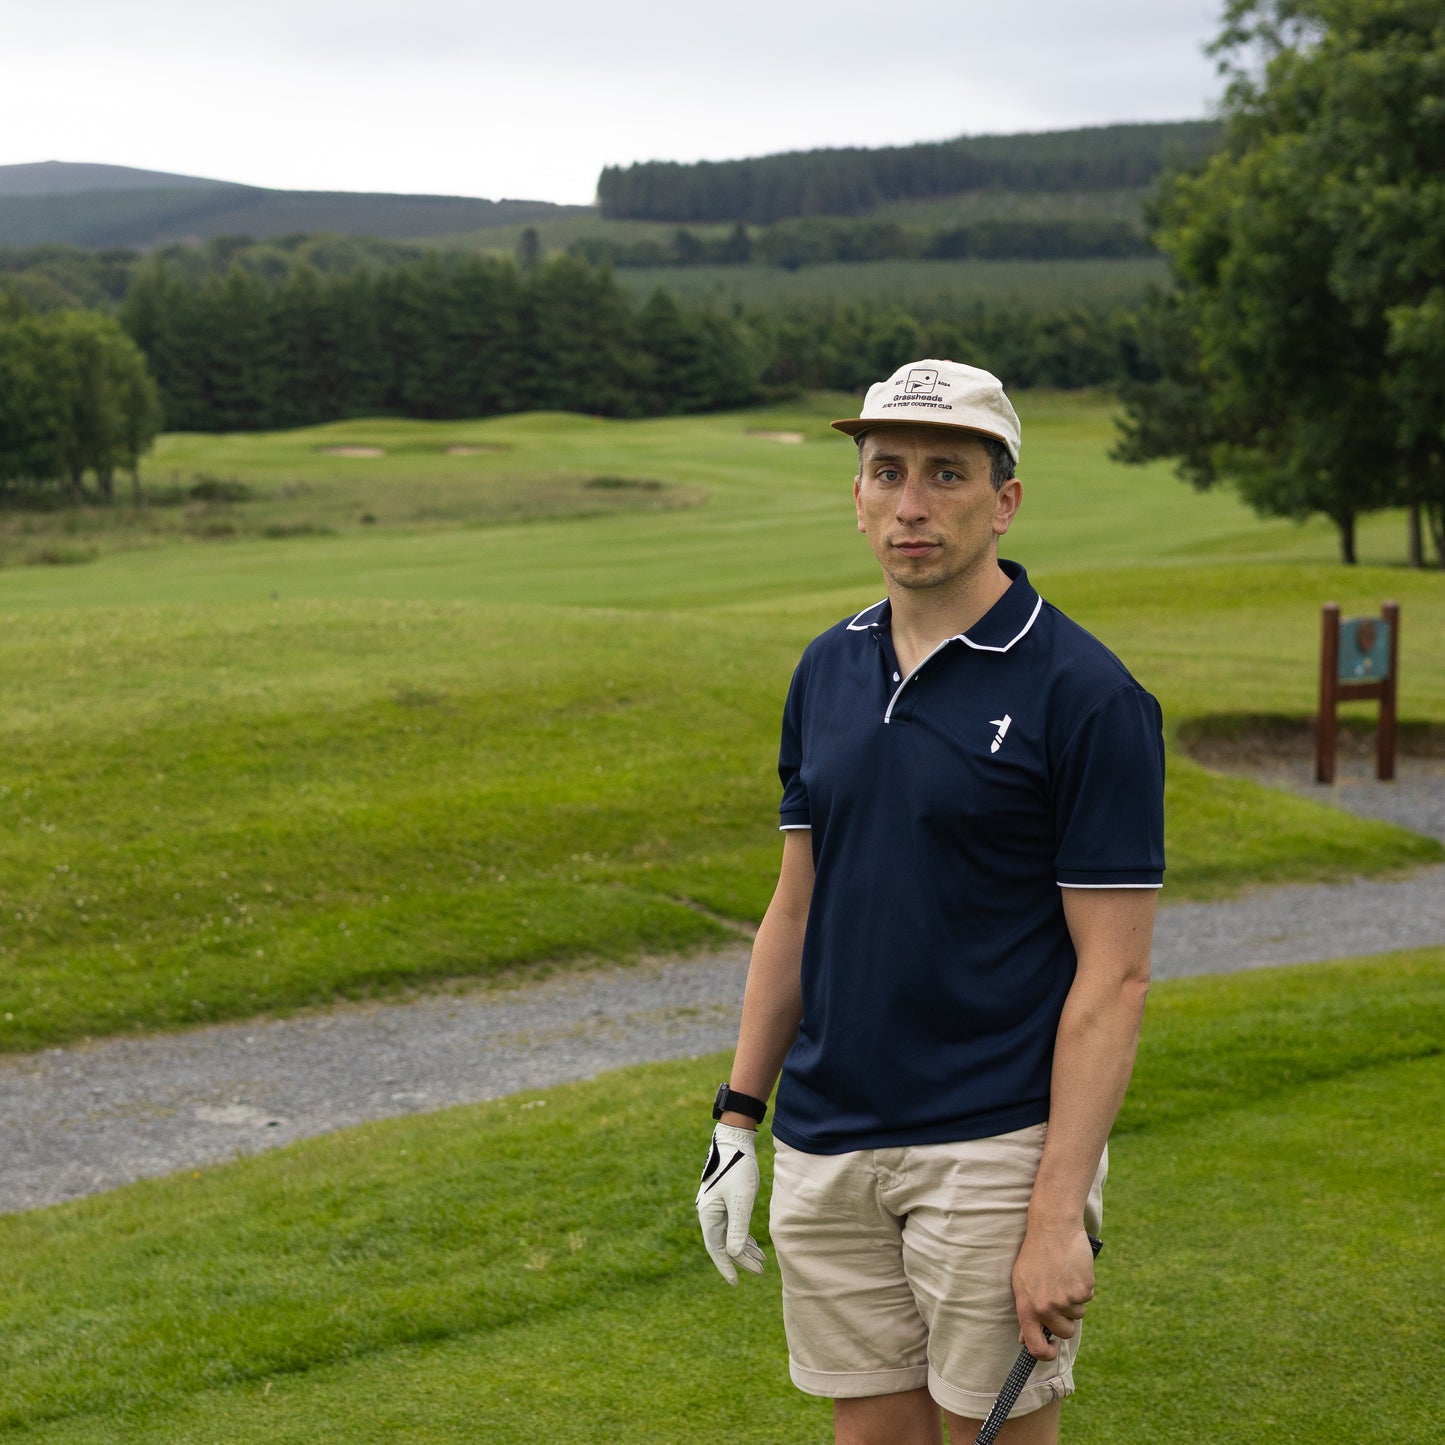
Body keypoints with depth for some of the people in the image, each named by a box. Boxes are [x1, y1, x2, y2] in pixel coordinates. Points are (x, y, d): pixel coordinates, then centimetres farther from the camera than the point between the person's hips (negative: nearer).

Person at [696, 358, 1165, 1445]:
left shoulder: (1087, 696, -12)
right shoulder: (827, 671, 8)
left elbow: (1114, 972, -13)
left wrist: (1061, 1215, -18)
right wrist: (737, 1122, 11)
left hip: (995, 1151, -6)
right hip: (826, 1151, 6)